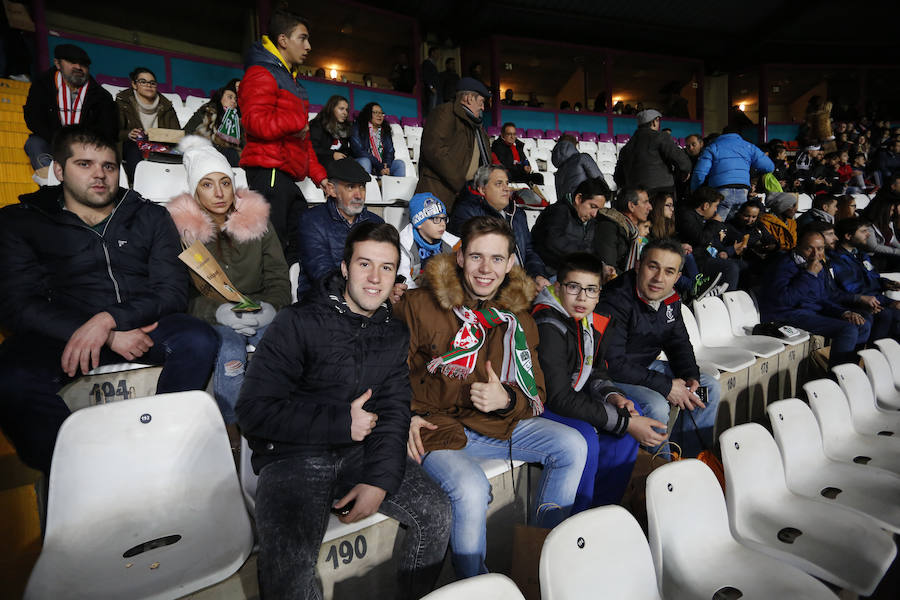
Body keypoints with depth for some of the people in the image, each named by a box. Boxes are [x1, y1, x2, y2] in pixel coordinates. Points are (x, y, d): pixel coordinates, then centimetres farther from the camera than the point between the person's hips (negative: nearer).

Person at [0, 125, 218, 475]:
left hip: (141, 325, 1)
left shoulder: (150, 217, 13)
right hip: (61, 333, 0)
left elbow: (173, 289, 1)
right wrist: (110, 338, -17)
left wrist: (108, 319, -17)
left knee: (198, 340, -31)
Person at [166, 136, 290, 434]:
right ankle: (230, 430, -15)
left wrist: (272, 306, -16)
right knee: (230, 348, -33)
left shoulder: (257, 220, 7)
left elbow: (278, 278, 6)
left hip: (257, 312, 2)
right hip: (209, 319, -1)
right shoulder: (181, 228, 2)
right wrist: (219, 311, -21)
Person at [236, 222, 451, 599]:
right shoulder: (299, 323, -8)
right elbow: (255, 411, -13)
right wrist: (342, 423, -14)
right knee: (289, 562, -28)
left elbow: (393, 413, 3)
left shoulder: (395, 334, 8)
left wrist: (380, 480, -13)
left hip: (359, 453, 5)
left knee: (436, 512, -8)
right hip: (293, 456, -4)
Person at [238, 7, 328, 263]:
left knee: (299, 247, 8)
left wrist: (318, 175, 23)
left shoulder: (291, 81, 29)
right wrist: (297, 121, -10)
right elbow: (255, 122, -19)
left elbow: (303, 138, 30)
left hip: (289, 179, 10)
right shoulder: (261, 74, -2)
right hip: (269, 173, -10)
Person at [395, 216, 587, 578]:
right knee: (471, 490, -31)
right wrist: (407, 415, -14)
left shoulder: (517, 318, 4)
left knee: (572, 446, -5)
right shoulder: (419, 305, -11)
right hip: (436, 427, -5)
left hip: (496, 423, 5)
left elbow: (535, 392, 8)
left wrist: (506, 399, -15)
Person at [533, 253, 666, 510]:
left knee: (633, 415, 1)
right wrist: (625, 422, -27)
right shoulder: (549, 328, -27)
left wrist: (612, 396, -13)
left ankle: (603, 508, 10)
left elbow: (595, 374, 11)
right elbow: (560, 398, -30)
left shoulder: (594, 323, -1)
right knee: (585, 439, -30)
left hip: (567, 400, 9)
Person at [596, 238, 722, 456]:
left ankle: (695, 457, 17)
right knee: (656, 406, -31)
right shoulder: (615, 301, -28)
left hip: (647, 366, 9)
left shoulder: (671, 300, 0)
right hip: (609, 375, -9)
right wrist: (666, 386, -26)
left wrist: (691, 377, -7)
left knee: (710, 386, 7)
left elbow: (679, 343, 13)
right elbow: (612, 363, -31)